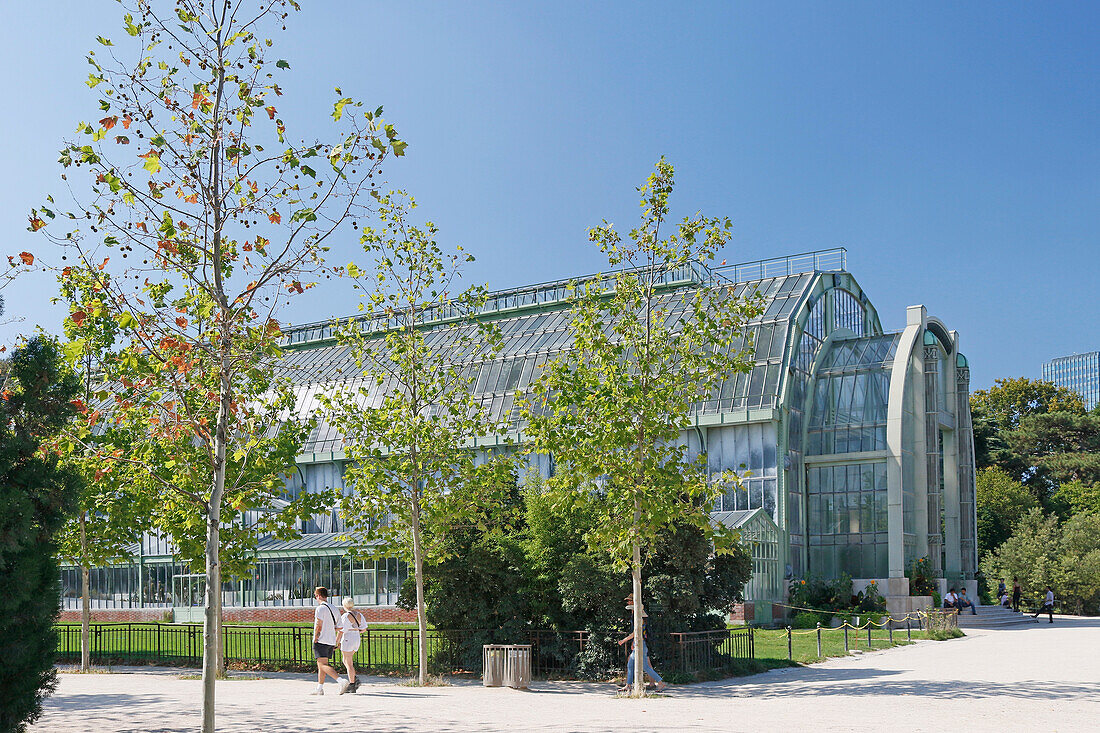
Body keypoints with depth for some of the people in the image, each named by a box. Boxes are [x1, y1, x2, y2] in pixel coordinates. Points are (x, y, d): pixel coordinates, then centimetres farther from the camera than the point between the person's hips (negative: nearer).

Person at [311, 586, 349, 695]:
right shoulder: (335, 609, 14)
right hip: (331, 641, 8)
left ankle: (341, 681, -26)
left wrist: (315, 640, -10)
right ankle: (320, 688, 15)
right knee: (320, 665, 15)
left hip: (321, 641, -8)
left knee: (323, 665, -11)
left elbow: (318, 626, -16)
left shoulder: (320, 608, -9)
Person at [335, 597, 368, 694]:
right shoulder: (359, 615, 8)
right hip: (357, 639, 8)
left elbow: (341, 631, -14)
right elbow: (364, 629, 11)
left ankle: (352, 685, -5)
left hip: (347, 640, -8)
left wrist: (337, 642, -6)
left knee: (349, 663, -4)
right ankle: (354, 679, 7)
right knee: (345, 661, 20)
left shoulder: (346, 616, -14)